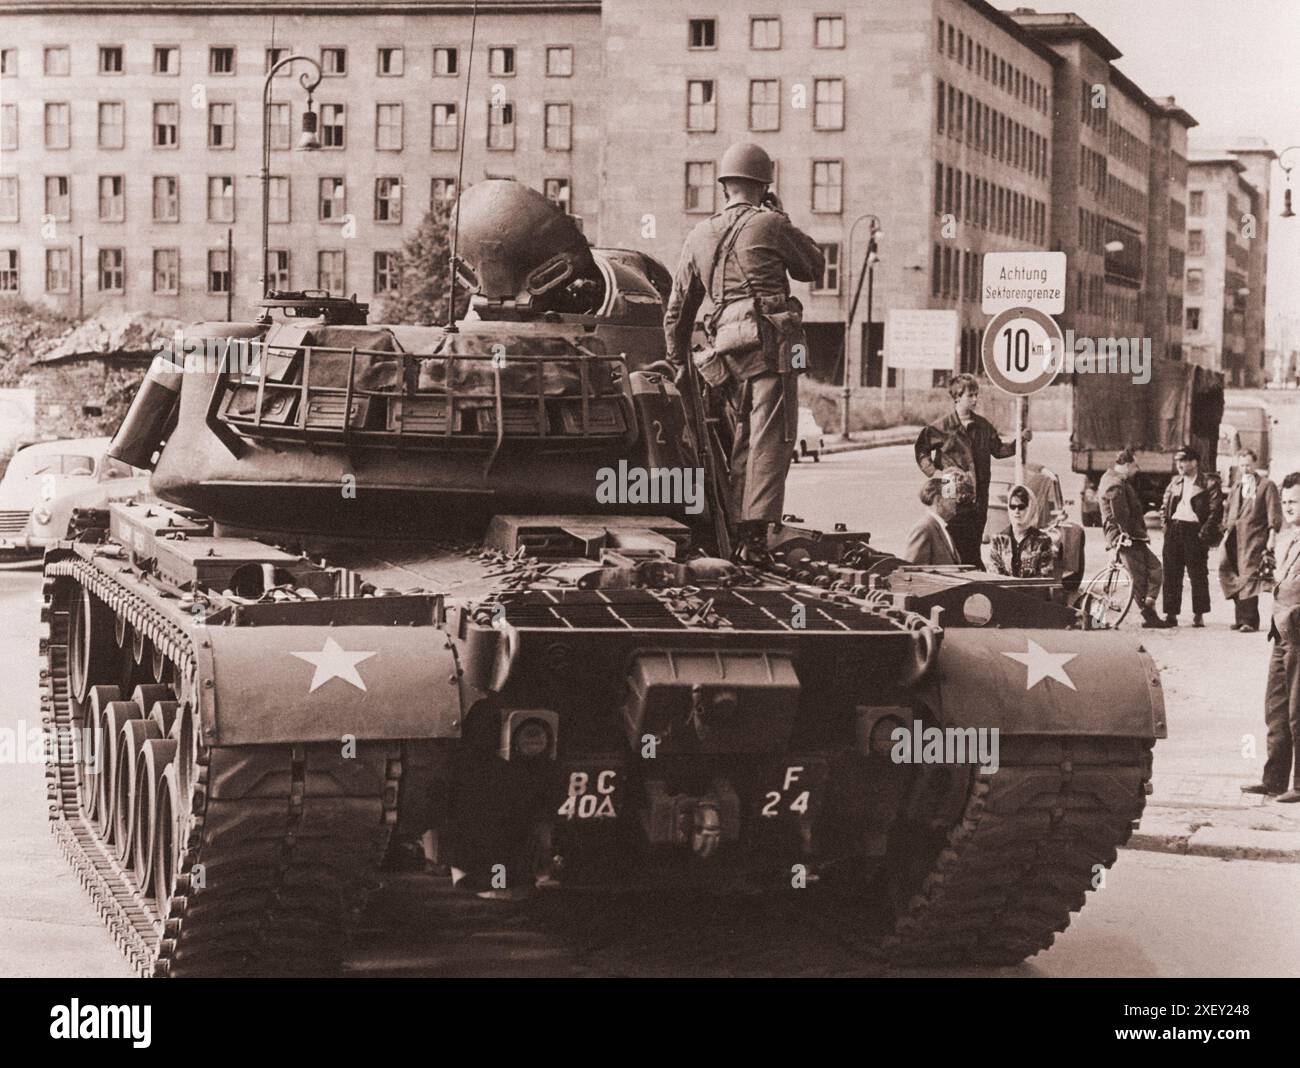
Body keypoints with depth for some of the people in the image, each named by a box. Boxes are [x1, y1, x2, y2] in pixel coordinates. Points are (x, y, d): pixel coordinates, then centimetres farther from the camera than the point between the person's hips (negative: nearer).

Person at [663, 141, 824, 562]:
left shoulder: (699, 236, 18)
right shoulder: (768, 225, 0)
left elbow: (676, 309, 22)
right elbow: (814, 266, 14)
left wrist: (678, 362, 32)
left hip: (727, 349, 6)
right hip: (771, 342, -6)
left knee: (746, 437, 17)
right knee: (770, 439, -8)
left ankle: (736, 529, 16)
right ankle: (756, 534, -16)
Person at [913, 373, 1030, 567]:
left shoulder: (983, 426, 10)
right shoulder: (942, 428, -4)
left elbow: (998, 449, 17)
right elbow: (921, 449, 5)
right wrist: (932, 471, -8)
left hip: (978, 498, 4)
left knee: (974, 545, 7)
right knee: (956, 548, -5)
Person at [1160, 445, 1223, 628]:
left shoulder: (1208, 483, -2)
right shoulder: (1175, 482, 16)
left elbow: (1216, 510, -7)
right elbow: (1164, 506, 24)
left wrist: (1205, 531, -13)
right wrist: (1165, 522, 9)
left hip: (1194, 530, -5)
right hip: (1174, 530, 5)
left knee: (1198, 575, -1)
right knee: (1171, 575, 4)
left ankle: (1199, 615, 5)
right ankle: (1171, 614, 9)